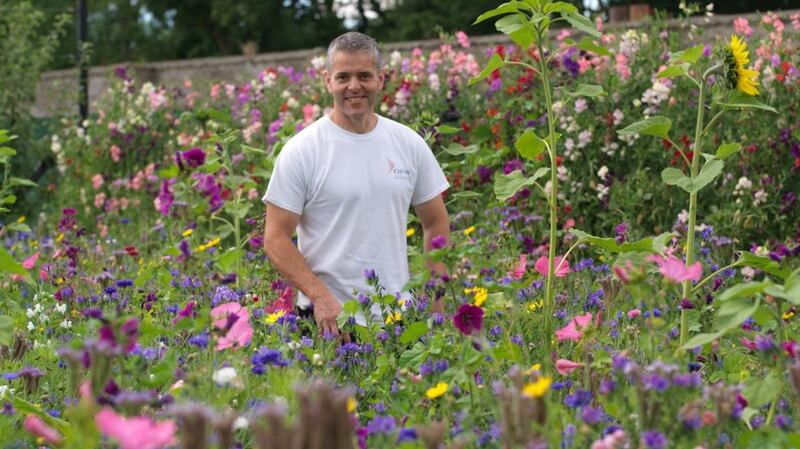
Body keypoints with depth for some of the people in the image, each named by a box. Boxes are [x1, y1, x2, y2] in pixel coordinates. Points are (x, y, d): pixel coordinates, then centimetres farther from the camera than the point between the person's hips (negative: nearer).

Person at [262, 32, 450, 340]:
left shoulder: (410, 144, 6)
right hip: (329, 319, -4)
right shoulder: (300, 151, -6)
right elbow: (275, 239, -8)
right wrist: (320, 295, -20)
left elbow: (436, 224, 13)